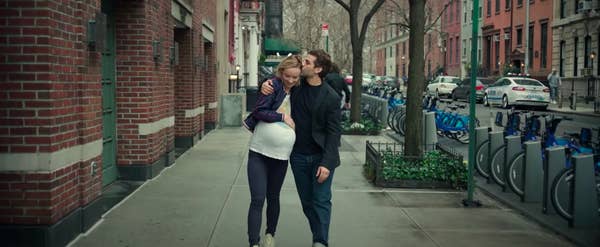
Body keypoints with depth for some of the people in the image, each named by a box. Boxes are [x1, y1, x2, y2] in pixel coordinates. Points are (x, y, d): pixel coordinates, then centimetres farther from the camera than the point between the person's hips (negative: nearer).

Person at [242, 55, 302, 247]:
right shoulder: (274, 86, -6)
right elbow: (260, 111, -14)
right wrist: (282, 116, -13)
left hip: (281, 155, 4)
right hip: (259, 153, -4)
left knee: (273, 197, 17)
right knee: (257, 200, -7)